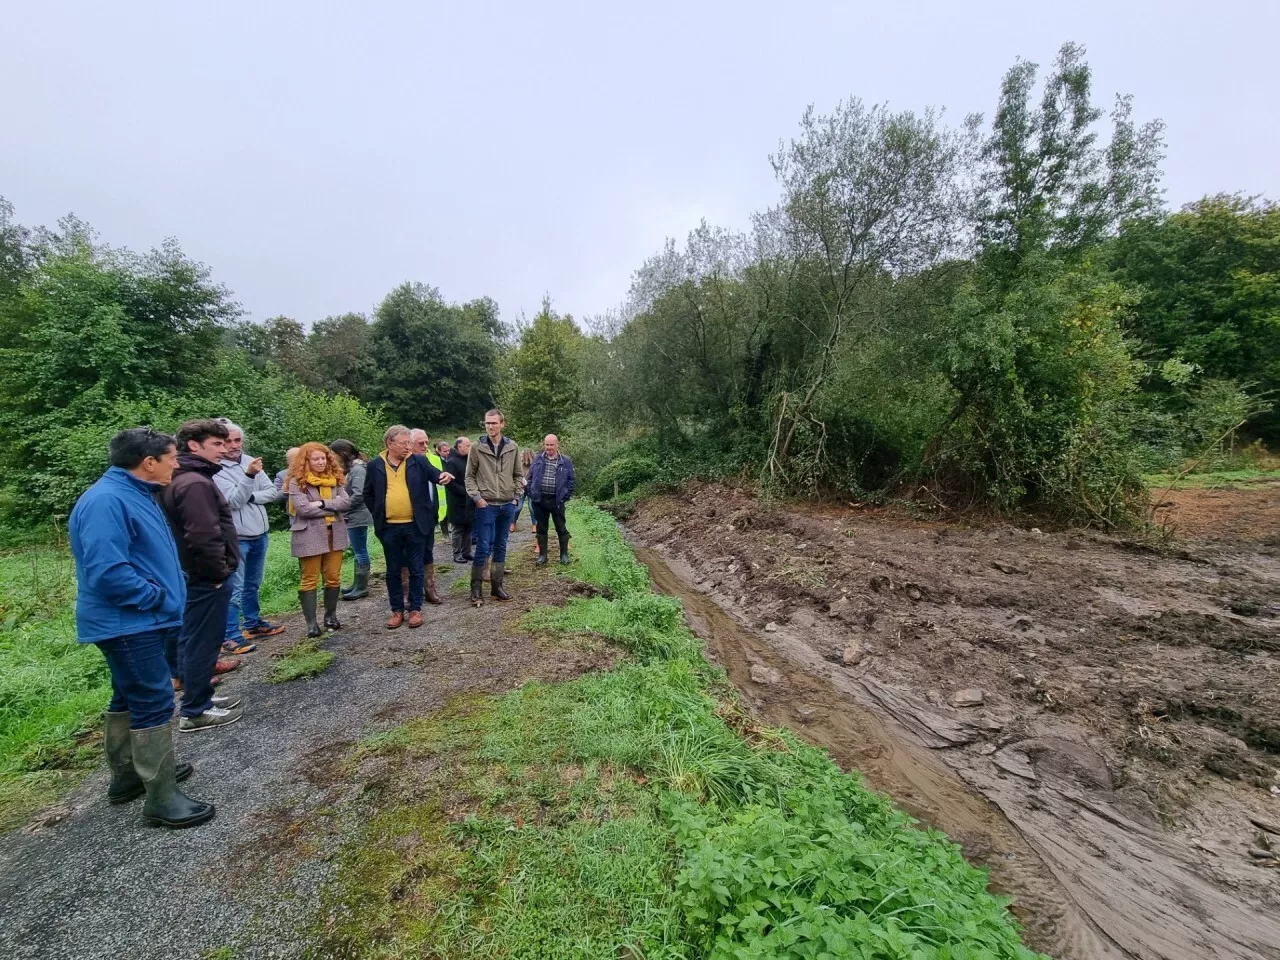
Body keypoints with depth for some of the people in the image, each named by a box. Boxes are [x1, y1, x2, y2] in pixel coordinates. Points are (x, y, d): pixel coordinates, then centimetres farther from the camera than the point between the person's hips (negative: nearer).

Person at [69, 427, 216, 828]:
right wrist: (158, 597, -17)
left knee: (129, 699, 21)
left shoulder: (134, 494, 11)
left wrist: (169, 592, 10)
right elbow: (107, 571, -29)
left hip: (138, 621, 11)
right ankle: (161, 797, 5)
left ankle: (127, 775, 36)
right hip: (128, 623, -11)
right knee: (154, 703, -5)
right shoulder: (106, 501, -23)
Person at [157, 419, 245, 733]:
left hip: (193, 575, 11)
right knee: (203, 643, 0)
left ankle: (198, 699, 32)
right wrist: (220, 571, -16)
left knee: (192, 641, 18)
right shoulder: (194, 483, -22)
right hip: (206, 578, -11)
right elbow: (203, 537, -28)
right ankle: (195, 712, 11)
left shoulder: (181, 479, 13)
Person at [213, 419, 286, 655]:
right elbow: (234, 501, -22)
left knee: (253, 586, 19)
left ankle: (253, 624, 33)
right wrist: (249, 476, -34)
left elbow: (273, 492, 2)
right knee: (235, 590, -3)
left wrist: (251, 497, -14)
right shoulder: (215, 470, -12)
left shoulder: (250, 461, 5)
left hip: (260, 535, 6)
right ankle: (231, 636, 5)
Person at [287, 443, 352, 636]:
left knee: (333, 577, 10)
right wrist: (333, 508, -10)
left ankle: (331, 616, 24)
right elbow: (303, 508, -17)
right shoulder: (296, 482, -5)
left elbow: (346, 502, -4)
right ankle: (311, 622, 9)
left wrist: (323, 503, -17)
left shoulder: (335, 479, 9)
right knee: (310, 580, 3)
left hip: (335, 534, 4)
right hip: (310, 537, -4)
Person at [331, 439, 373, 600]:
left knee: (360, 552, -1)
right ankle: (358, 584, 25)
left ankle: (362, 588, 8)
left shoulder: (358, 469, -17)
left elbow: (359, 495, -25)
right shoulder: (352, 468, 12)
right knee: (359, 552, 16)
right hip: (354, 516, 10)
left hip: (357, 517, -10)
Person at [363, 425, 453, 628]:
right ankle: (397, 610, 23)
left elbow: (434, 474, -13)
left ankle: (415, 609, 19)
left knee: (416, 570, 7)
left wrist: (443, 477, -36)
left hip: (415, 525, -1)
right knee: (393, 571, 11)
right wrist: (377, 515, 7)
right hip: (389, 527, 1)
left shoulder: (419, 461, 0)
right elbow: (368, 493, 13)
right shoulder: (375, 465, 3)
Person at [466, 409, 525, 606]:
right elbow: (469, 475, 1)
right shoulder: (477, 447, -4)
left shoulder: (512, 447, 3)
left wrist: (516, 496, 2)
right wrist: (476, 497, -9)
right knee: (483, 548, -3)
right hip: (486, 505, -3)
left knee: (501, 547, 11)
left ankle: (497, 586, 22)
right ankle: (475, 588, 10)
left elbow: (518, 475, 10)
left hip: (507, 505, 3)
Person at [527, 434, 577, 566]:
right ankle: (542, 555, 20)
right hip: (539, 500, 2)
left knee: (561, 528, 6)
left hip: (557, 500, -2)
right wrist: (530, 493, 1)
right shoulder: (537, 459, 6)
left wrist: (566, 496, -4)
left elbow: (572, 480, 3)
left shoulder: (566, 461, 1)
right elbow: (529, 477, 10)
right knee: (541, 529, 10)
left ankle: (564, 554, 18)